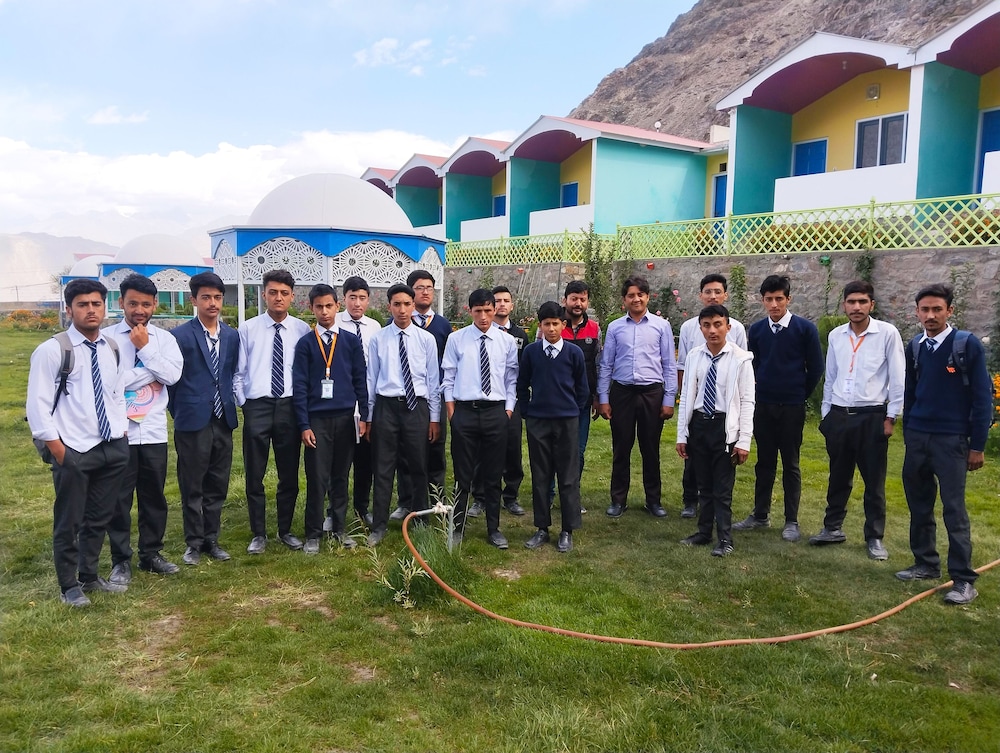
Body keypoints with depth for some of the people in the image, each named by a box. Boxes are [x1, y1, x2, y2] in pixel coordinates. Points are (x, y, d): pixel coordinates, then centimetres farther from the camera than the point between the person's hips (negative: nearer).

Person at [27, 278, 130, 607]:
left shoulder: (112, 350, 9)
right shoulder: (52, 350, -10)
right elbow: (37, 404, -11)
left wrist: (122, 434, 8)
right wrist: (56, 448, -14)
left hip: (112, 447, 6)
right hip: (73, 451, -5)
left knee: (99, 518, 17)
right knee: (69, 522, 7)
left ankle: (90, 577, 34)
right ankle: (69, 586, 25)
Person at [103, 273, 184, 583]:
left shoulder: (164, 338, 4)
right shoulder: (107, 337, -5)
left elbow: (172, 375, -10)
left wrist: (145, 349, -13)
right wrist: (153, 370, -12)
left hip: (154, 431, 3)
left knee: (154, 497, 14)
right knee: (119, 499, 8)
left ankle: (151, 554, 29)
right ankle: (121, 561, 22)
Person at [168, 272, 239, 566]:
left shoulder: (232, 336, 7)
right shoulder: (180, 336, -7)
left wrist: (230, 402, 9)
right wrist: (178, 412, 1)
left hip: (223, 420, 4)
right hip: (193, 421, -4)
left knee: (217, 486, 11)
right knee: (192, 487, 6)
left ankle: (211, 539, 23)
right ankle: (194, 542, 19)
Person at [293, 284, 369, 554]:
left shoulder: (352, 341, 5)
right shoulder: (305, 343, 0)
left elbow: (360, 380, 7)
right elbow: (299, 386, -2)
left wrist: (364, 416, 2)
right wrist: (304, 426, -7)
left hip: (345, 418, 2)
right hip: (317, 419, -2)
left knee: (341, 477, 10)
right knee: (317, 479, 0)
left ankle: (339, 529, 22)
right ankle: (313, 534, 12)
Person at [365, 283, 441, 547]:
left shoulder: (426, 339, 1)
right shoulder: (378, 339, 1)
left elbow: (433, 379, 4)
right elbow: (371, 379, 5)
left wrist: (434, 417, 2)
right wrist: (368, 416, 5)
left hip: (417, 406, 0)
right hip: (386, 406, 0)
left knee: (419, 467, 10)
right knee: (383, 469, 5)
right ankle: (379, 526, 16)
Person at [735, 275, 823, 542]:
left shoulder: (805, 329, -7)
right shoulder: (756, 329, 2)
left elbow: (815, 368, -1)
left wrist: (800, 395, 5)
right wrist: (765, 388, 12)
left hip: (792, 408, -3)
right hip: (763, 406, 3)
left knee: (790, 464, 5)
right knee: (764, 462, 11)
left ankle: (791, 521, 13)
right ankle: (760, 515, 21)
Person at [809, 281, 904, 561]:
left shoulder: (887, 333, -6)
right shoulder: (835, 336, 6)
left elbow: (898, 378, -5)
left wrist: (891, 417, -6)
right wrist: (825, 414, 12)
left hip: (872, 416, -3)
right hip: (839, 415, 4)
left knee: (874, 481, 6)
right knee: (838, 477, 14)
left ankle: (875, 537, 19)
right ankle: (832, 528, 27)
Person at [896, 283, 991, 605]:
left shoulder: (967, 344, -8)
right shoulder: (915, 347, 6)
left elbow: (982, 396, -7)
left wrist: (977, 445, -7)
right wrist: (908, 434, 14)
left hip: (951, 440, -5)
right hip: (916, 438, 5)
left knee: (954, 510, -2)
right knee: (919, 505, 12)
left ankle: (964, 580, 6)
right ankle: (926, 563, 26)